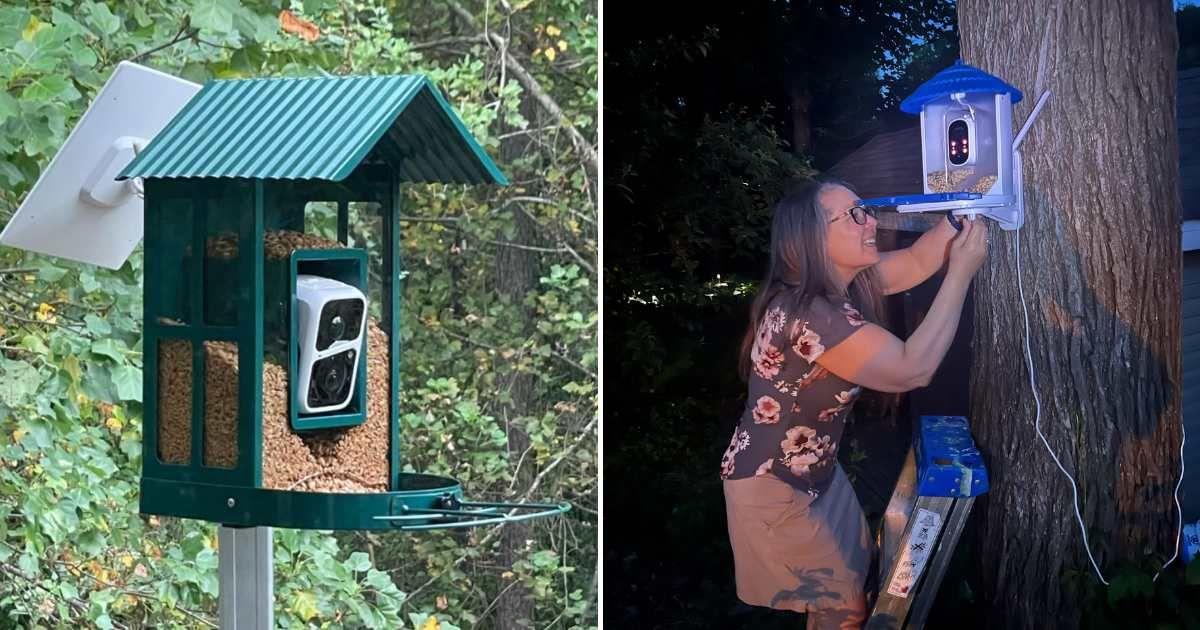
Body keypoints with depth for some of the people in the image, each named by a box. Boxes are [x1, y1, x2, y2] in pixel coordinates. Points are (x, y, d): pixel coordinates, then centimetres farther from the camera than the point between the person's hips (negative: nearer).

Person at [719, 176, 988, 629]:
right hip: (771, 487, -10)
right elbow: (913, 368, -35)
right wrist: (962, 271, -32)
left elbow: (918, 262, 6)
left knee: (856, 563, 27)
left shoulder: (847, 284, -5)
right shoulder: (809, 314, -34)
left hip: (817, 469, 10)